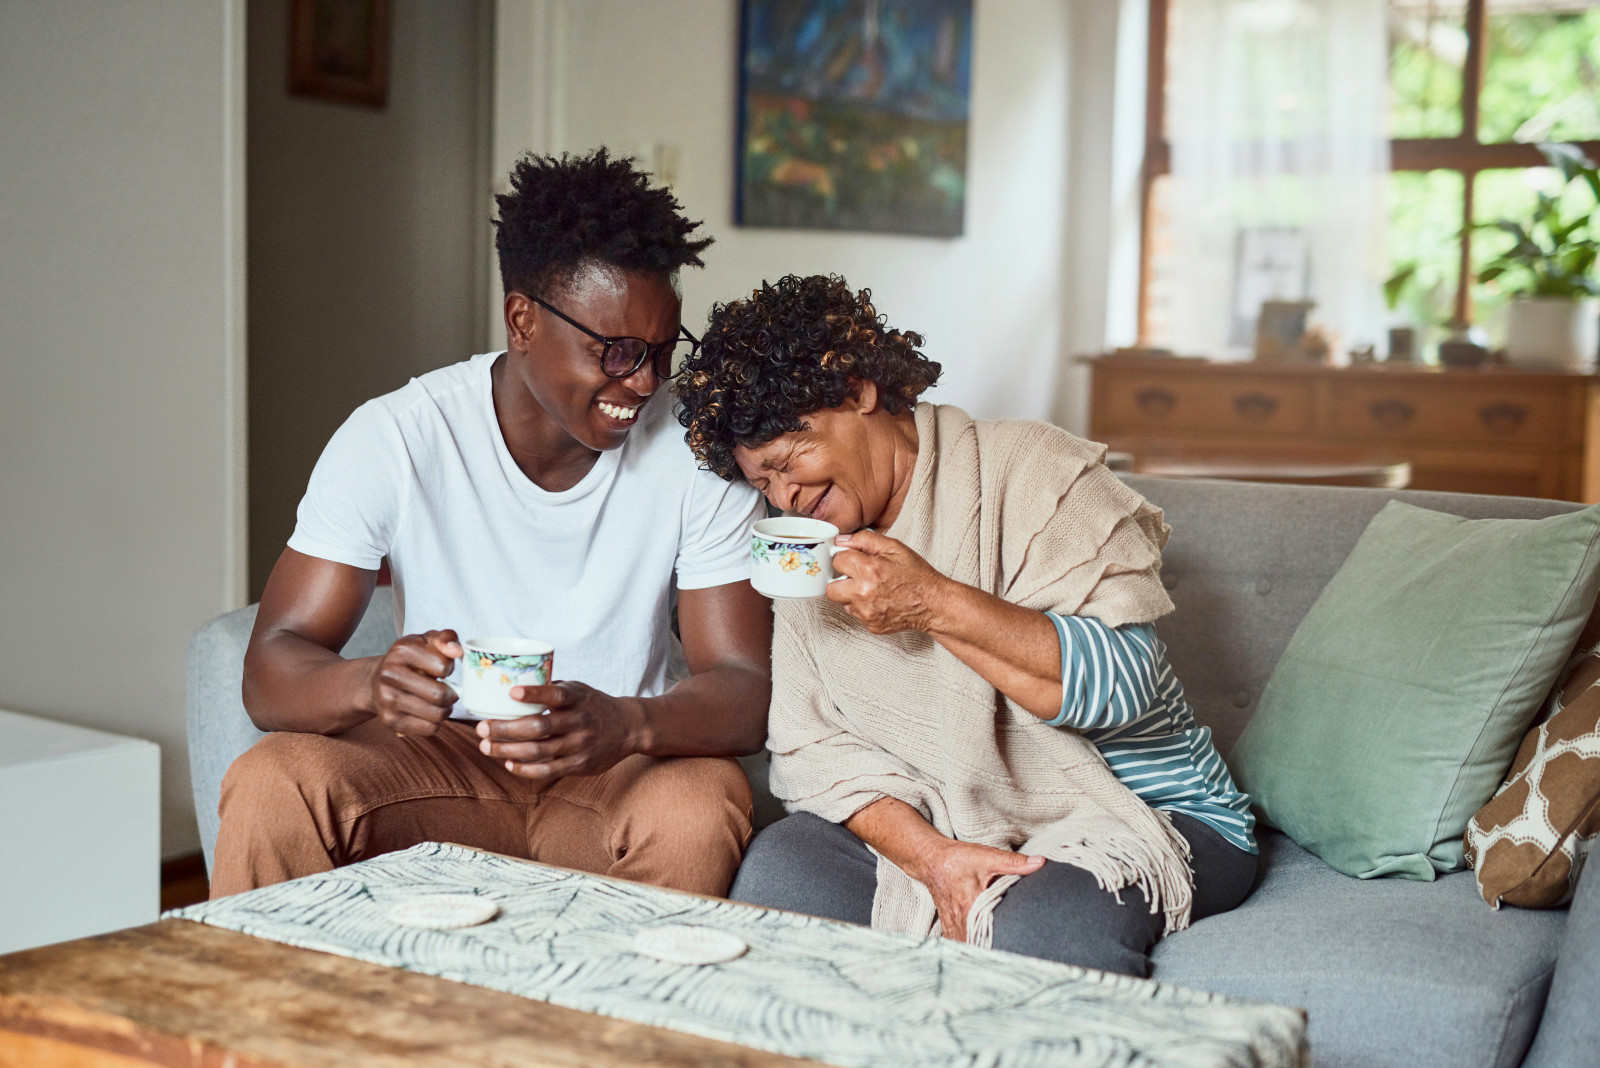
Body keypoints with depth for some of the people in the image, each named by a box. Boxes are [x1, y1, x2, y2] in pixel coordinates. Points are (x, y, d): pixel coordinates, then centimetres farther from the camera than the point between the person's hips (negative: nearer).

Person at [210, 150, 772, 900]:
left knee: (700, 808, -33)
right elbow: (271, 670, -14)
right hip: (437, 758, 0)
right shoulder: (392, 440, -11)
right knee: (271, 784, -28)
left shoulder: (695, 451, -10)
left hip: (619, 771, 0)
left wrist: (628, 724, -38)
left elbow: (746, 689, -14)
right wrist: (374, 682, -39)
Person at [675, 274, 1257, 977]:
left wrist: (936, 602, -25)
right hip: (932, 821, 5)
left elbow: (1126, 680, -20)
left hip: (1141, 812, -5)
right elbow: (813, 746, 0)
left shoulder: (1031, 472, -10)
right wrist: (930, 854, -18)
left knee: (1043, 929, -36)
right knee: (776, 868, -21)